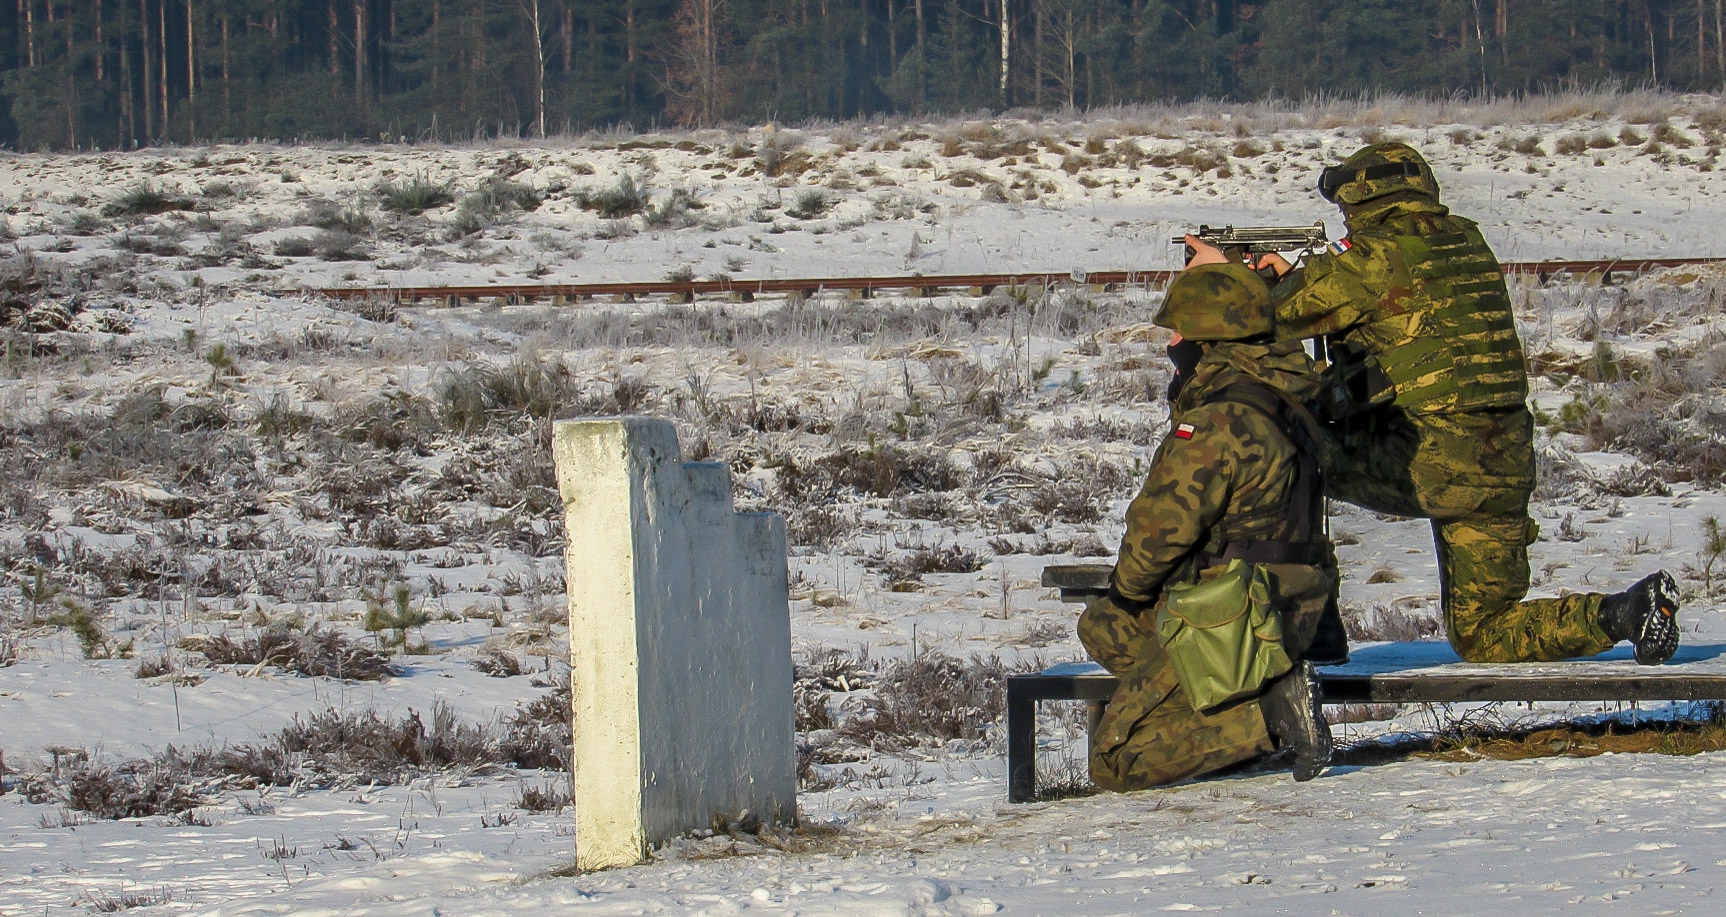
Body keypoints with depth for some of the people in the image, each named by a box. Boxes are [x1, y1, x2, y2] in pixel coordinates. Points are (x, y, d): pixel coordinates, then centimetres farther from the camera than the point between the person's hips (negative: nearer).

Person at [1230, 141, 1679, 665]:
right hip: (1504, 468, 7)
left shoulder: (1373, 258, -7)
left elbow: (1279, 315, -1)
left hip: (1421, 465, -7)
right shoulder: (1467, 243, 15)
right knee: (1484, 636, 13)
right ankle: (1625, 612, -5)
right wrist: (1299, 276, 33)